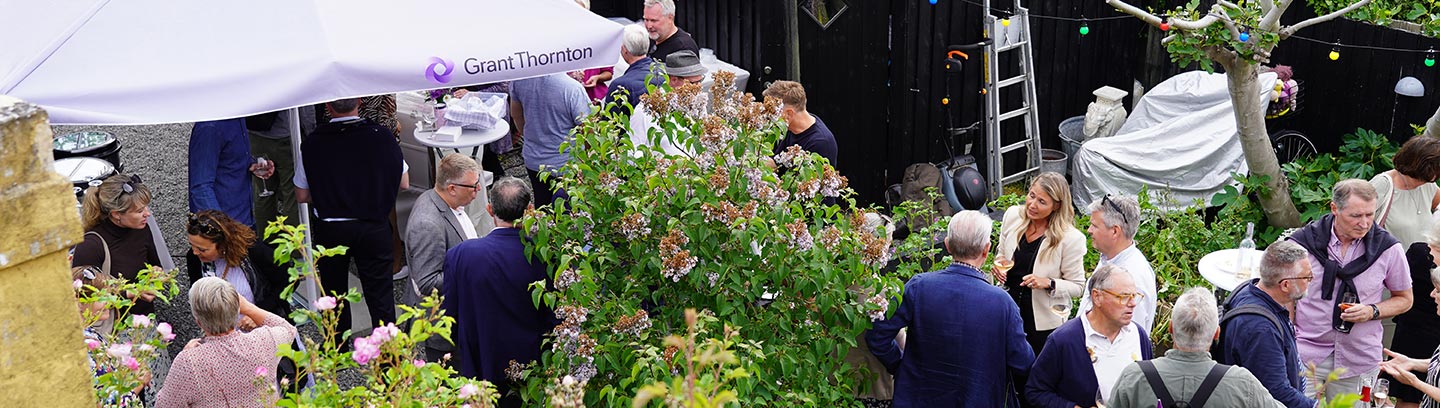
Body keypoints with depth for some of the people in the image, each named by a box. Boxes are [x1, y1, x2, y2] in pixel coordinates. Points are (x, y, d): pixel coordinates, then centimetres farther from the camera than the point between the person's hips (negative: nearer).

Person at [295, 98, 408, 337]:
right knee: (380, 294, 9)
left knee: (335, 293, 16)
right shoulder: (382, 136, -9)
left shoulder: (312, 144, -9)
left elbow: (301, 196, -1)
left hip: (330, 230, 0)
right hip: (374, 226, 0)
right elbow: (403, 184, -1)